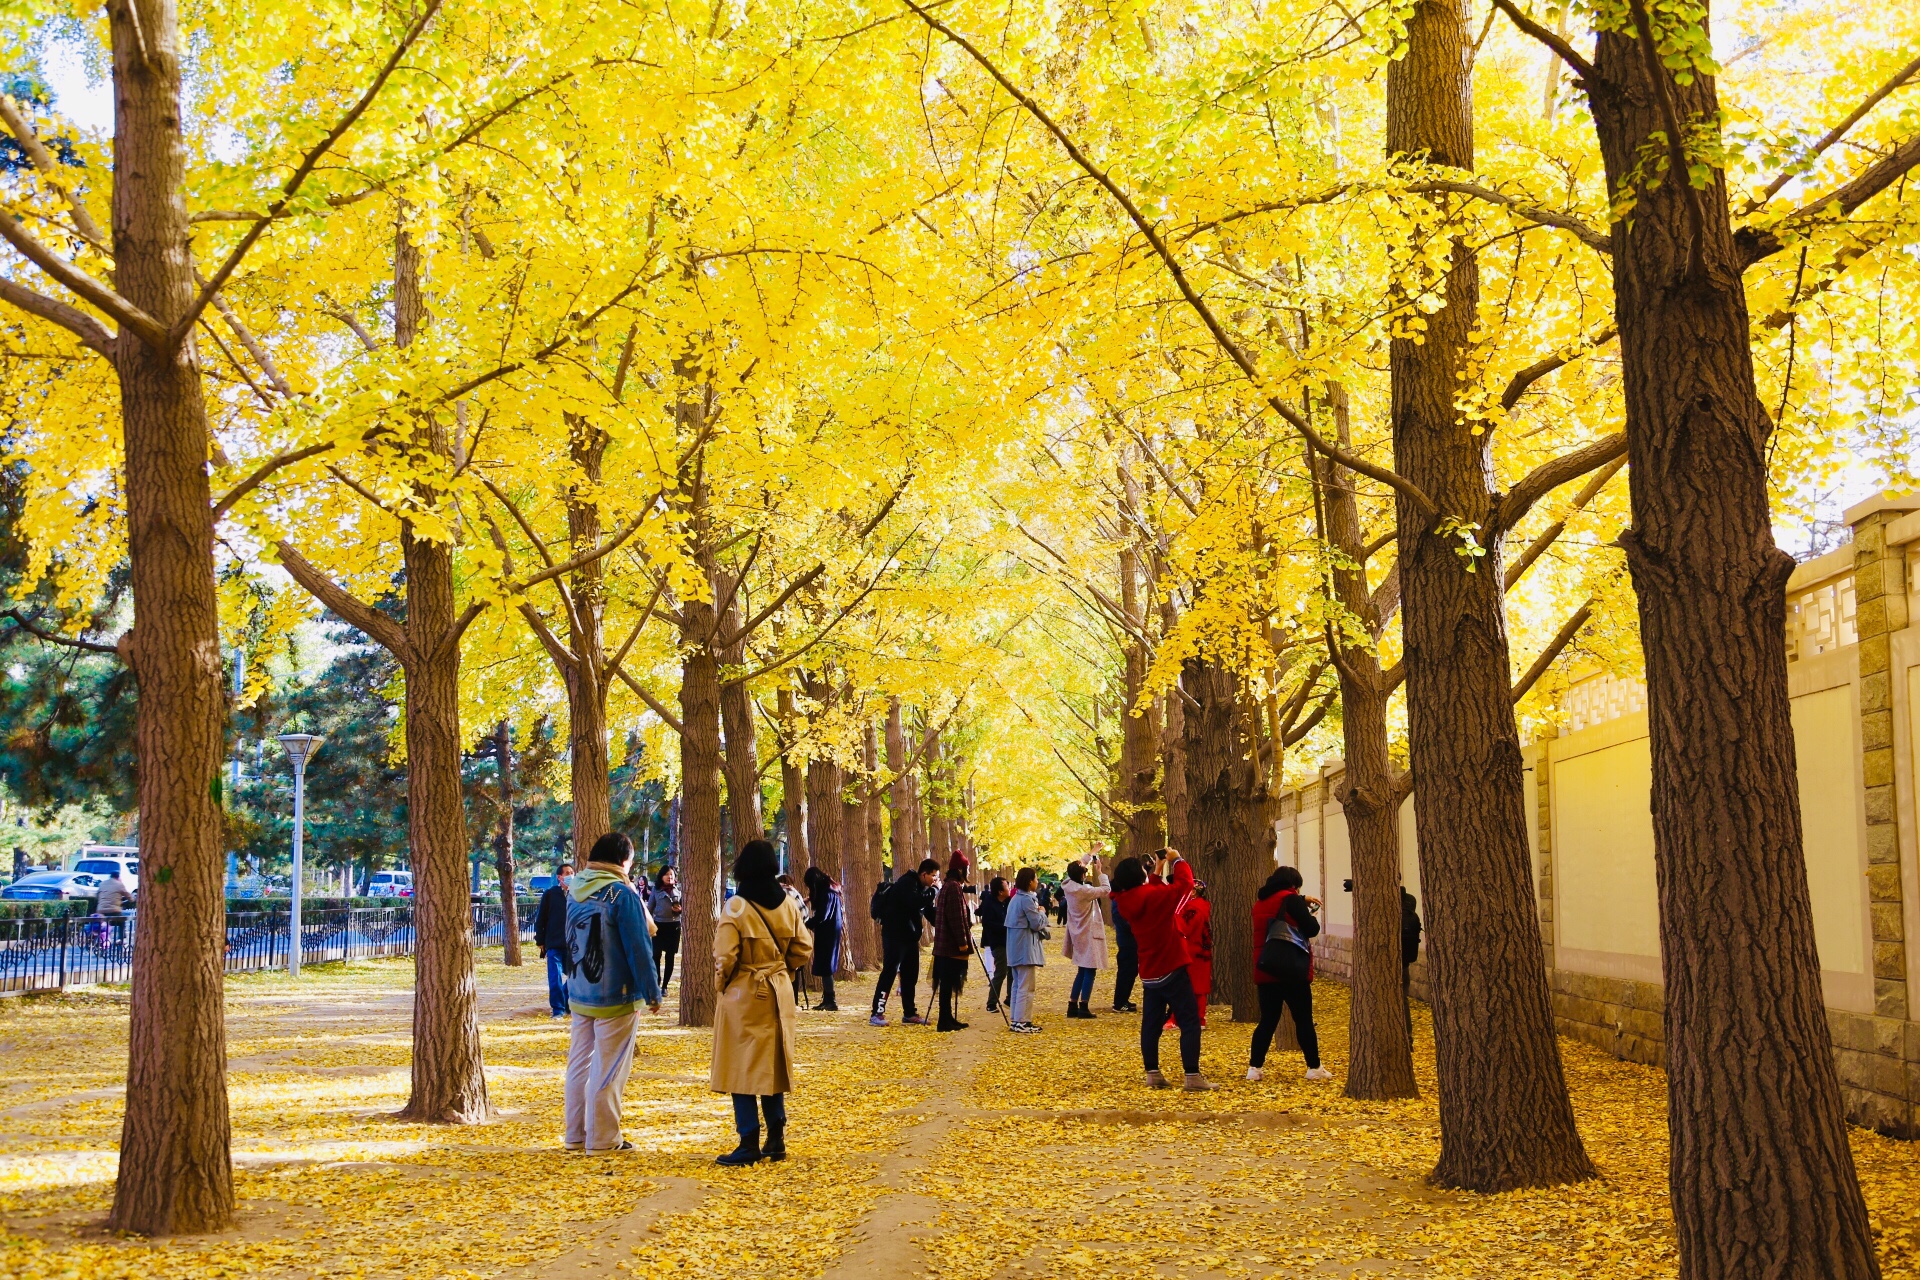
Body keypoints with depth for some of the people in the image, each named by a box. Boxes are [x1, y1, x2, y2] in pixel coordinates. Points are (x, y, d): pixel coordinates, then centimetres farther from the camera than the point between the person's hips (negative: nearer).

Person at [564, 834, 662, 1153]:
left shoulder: (575, 890, 7)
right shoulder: (621, 893, -16)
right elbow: (638, 947, -16)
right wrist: (652, 992, -9)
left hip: (579, 994, 7)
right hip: (614, 996, -7)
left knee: (579, 1063, 13)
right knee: (608, 1068, 0)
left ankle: (576, 1135, 18)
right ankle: (602, 1139, 4)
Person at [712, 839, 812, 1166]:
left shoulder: (736, 907, -14)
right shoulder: (788, 905, 2)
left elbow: (725, 957, -17)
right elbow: (802, 951, 5)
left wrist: (723, 984, 1)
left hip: (743, 995, -5)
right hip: (778, 995, 5)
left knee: (742, 1068, 1)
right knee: (773, 1065, 14)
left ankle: (749, 1144, -1)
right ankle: (776, 1139, 16)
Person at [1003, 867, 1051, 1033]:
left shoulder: (1016, 898, 14)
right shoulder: (1027, 900, -17)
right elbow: (1036, 923, -15)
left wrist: (1045, 931, 11)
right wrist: (1042, 912, 3)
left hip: (1015, 949, 10)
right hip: (1026, 949, -10)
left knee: (1017, 984, 14)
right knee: (1026, 987, -8)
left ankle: (1015, 1020, 18)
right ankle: (1021, 1021, -9)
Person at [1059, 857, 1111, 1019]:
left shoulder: (1069, 886, -3)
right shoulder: (1084, 891, -24)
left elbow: (1078, 868, 14)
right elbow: (1106, 890, -16)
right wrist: (1099, 871, -6)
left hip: (1078, 934, 8)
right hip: (1088, 934, -8)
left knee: (1082, 971, 17)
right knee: (1090, 971, -1)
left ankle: (1072, 1006, 16)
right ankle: (1083, 1007, -3)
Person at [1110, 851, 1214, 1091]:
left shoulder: (1127, 902, 0)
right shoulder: (1153, 896, -19)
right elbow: (1184, 883, -12)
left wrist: (1158, 872, 19)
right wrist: (1177, 860, 2)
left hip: (1149, 974, 7)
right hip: (1172, 970, -7)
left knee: (1151, 1024, 11)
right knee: (1190, 1022, -4)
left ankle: (1152, 1074, 10)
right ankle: (1192, 1076, -9)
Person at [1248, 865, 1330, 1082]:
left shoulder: (1261, 902, 13)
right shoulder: (1290, 900, -7)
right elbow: (1312, 929, -7)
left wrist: (1302, 901, 29)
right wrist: (1309, 911, 11)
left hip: (1265, 968, 6)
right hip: (1291, 968, -6)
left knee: (1268, 1020, 8)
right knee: (1304, 1019, 3)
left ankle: (1254, 1067, 1)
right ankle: (1314, 1068, 6)